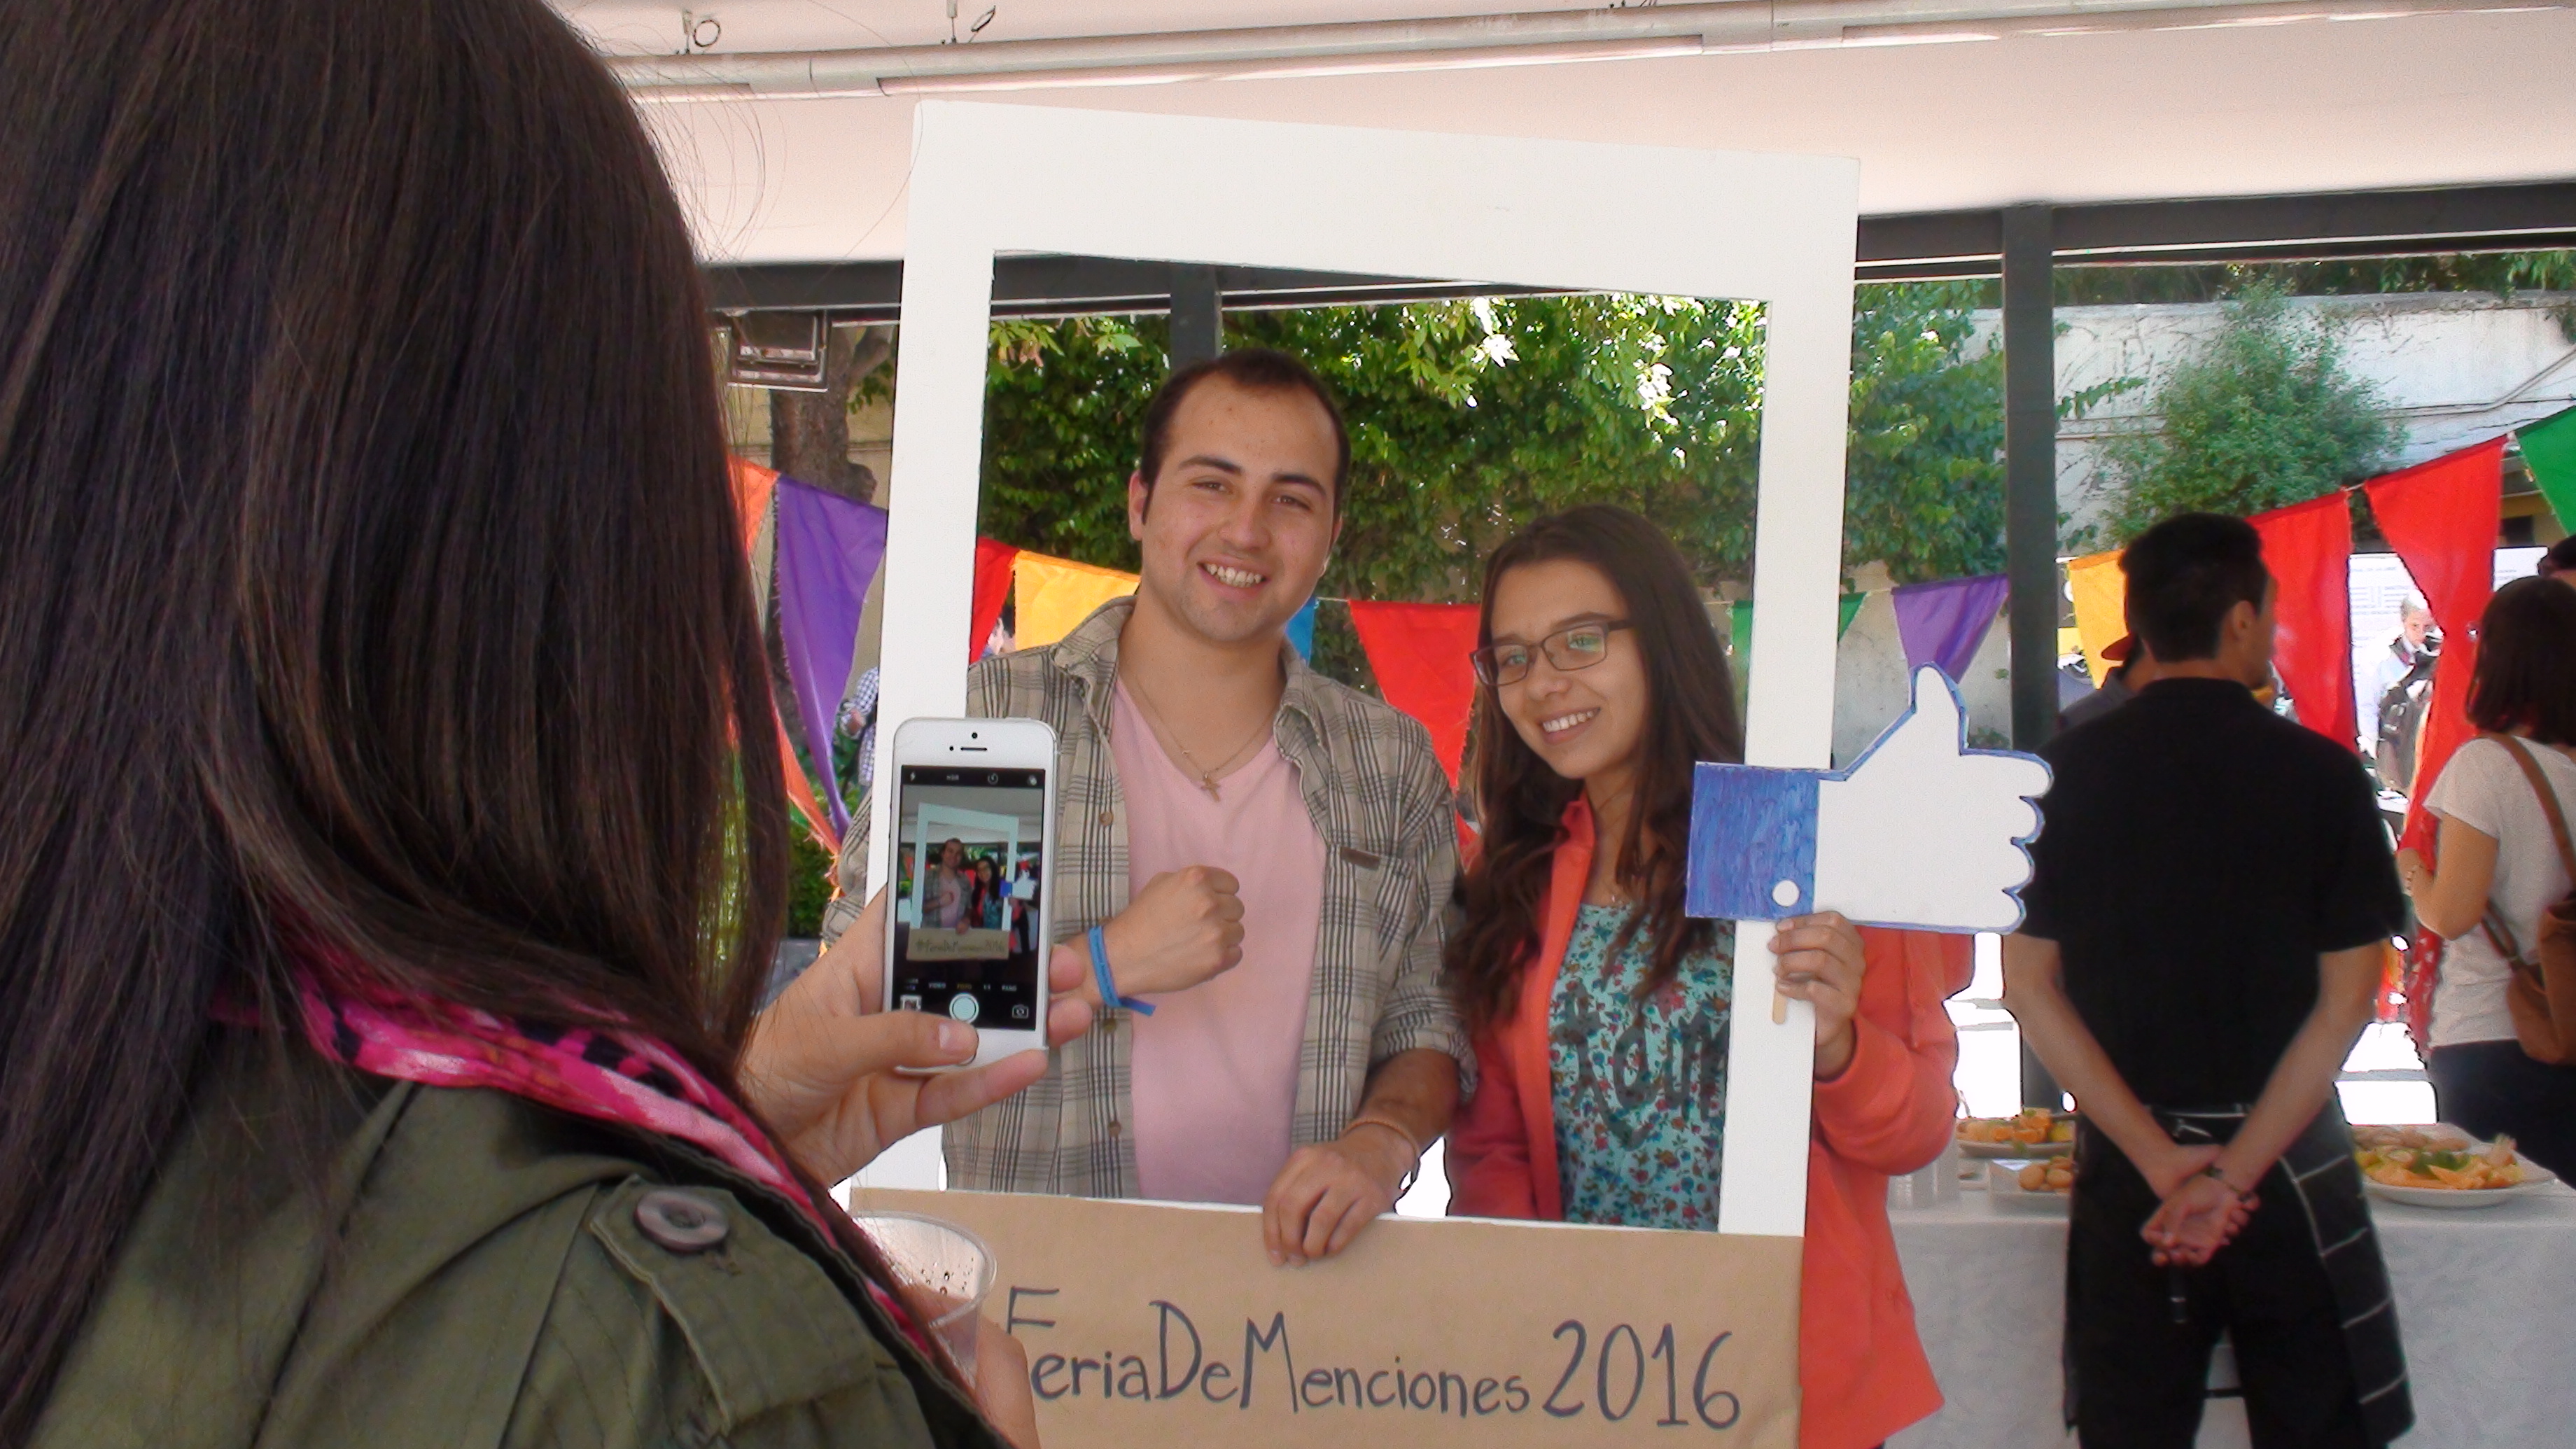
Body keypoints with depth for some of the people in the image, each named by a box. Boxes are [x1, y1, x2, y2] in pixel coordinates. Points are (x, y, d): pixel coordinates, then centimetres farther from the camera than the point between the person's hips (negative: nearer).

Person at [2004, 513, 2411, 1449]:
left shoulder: (2068, 771, -3)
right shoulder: (2324, 775, -7)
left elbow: (2027, 985, -5)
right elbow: (2347, 998, -9)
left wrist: (2161, 1160, -8)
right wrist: (2236, 1171, -11)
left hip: (2126, 1163, 2)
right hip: (2289, 1162, -1)